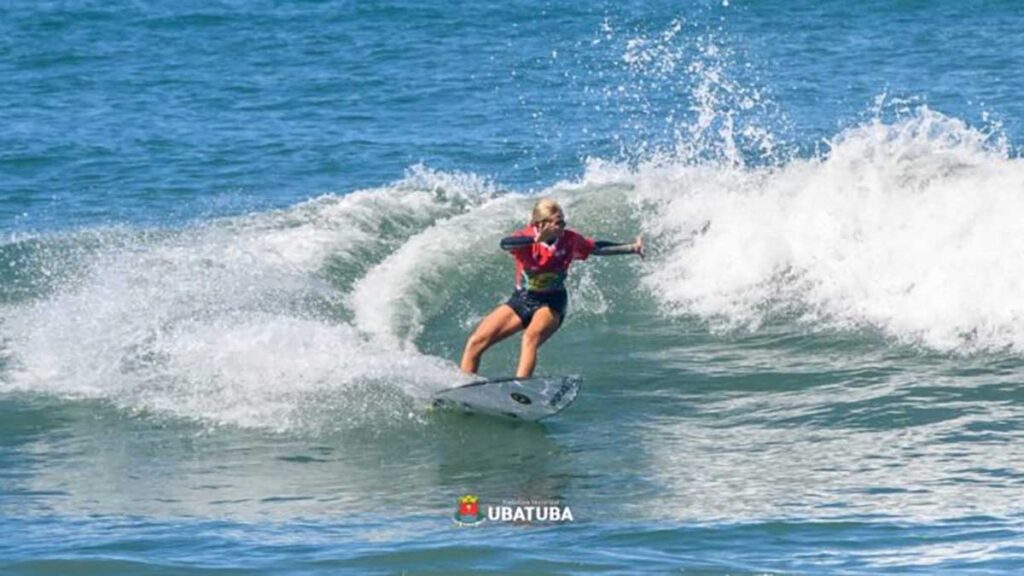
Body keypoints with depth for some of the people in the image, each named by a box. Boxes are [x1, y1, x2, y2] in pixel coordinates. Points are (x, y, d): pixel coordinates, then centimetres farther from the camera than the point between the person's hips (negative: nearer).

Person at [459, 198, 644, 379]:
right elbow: (505, 244, -43)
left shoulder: (569, 240, -11)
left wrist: (631, 248, 8)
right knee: (475, 343, -7)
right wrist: (535, 239, -59)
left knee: (530, 338, -33)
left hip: (551, 304, -1)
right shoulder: (526, 239, -20)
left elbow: (597, 248, 7)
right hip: (521, 300, 1)